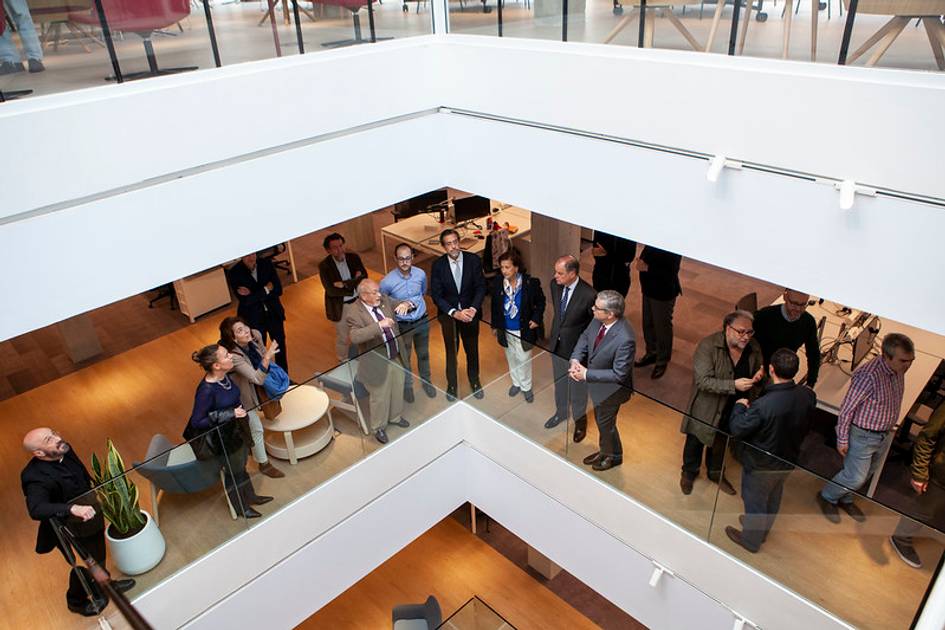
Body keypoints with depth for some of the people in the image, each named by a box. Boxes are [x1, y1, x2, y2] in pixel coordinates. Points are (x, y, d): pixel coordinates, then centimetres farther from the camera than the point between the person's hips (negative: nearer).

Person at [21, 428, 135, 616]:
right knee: (84, 567, 19)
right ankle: (77, 601, 49)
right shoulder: (35, 477, -35)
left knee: (98, 557, 29)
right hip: (72, 532, -6)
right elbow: (36, 509, -49)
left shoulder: (64, 451, -14)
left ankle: (102, 586, 57)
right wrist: (72, 508, -60)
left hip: (91, 518, 6)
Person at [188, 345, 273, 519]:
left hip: (235, 429, 7)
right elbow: (196, 422, -28)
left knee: (241, 464, 27)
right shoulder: (206, 390, -35)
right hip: (221, 438, -6)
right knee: (234, 471, 16)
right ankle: (241, 507, 42)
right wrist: (230, 414, -31)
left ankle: (250, 496, 51)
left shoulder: (225, 375, -13)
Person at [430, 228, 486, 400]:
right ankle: (451, 384, 32)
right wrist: (454, 313, -21)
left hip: (470, 313, 1)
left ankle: (474, 381, 39)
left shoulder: (473, 260, -11)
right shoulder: (438, 265, -12)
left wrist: (473, 308, -22)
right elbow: (436, 295, -11)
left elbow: (481, 287, -7)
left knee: (472, 350, 17)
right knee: (451, 352, 13)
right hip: (448, 314, -1)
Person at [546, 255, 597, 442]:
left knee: (577, 386, 17)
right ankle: (561, 412, 51)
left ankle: (580, 419, 43)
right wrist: (555, 332, 12)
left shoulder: (589, 295, -29)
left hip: (576, 348, -5)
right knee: (559, 382, 26)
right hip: (556, 343, 5)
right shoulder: (555, 285, -11)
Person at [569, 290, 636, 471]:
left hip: (610, 389, -7)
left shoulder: (625, 339, -38)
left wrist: (587, 374, -26)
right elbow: (585, 337, 2)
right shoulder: (598, 320, -17)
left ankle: (614, 456, 48)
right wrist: (575, 359, -15)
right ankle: (605, 451, 55)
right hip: (595, 381, 7)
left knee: (606, 423, 19)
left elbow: (618, 375, -30)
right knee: (600, 420, 28)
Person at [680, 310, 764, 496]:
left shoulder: (754, 348, -12)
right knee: (696, 441, 20)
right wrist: (733, 385, -39)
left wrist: (759, 376, -18)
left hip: (733, 410, 4)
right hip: (706, 408, -4)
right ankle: (689, 472, 47)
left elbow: (757, 374, 6)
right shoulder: (708, 346, -28)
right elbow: (703, 381, -32)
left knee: (720, 443, 27)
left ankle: (716, 473, 53)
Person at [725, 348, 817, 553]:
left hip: (761, 465, -6)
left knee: (755, 501, 19)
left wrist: (739, 407, -9)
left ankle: (751, 540, 42)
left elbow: (737, 429, -25)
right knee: (773, 498, 29)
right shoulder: (808, 396, -19)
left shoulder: (763, 405, -39)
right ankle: (762, 530, 54)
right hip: (788, 461, 6)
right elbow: (805, 426, -1)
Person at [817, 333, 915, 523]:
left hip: (882, 435, 8)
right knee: (856, 477, 4)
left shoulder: (898, 371, -8)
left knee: (867, 473, 23)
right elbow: (846, 409, -24)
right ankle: (826, 497, 29)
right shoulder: (868, 376, -33)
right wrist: (842, 439, -16)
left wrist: (889, 429, 19)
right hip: (862, 435, -8)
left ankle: (845, 499, 45)